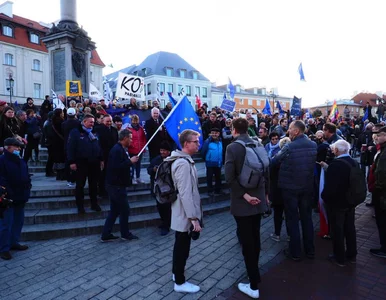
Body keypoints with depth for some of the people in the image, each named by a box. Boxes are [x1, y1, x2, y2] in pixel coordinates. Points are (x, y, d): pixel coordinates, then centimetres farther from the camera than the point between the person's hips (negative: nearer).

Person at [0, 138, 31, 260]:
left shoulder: (21, 161, 12)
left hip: (20, 197, 8)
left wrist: (27, 189, 9)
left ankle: (14, 242, 30)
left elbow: (26, 176, 19)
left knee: (18, 221, 16)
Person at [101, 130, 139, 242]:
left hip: (115, 184, 10)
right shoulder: (117, 150, -19)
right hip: (116, 185, -10)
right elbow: (116, 167, -28)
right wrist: (130, 161, -20)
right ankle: (125, 234, 18)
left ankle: (106, 235, 22)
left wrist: (130, 160, 4)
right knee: (125, 209, 3)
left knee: (114, 211, 15)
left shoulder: (120, 149, 13)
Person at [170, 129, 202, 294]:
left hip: (183, 213, 10)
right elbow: (185, 194, -28)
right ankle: (180, 282, 22)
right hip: (185, 214, -10)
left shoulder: (184, 160, 9)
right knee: (182, 247, 6)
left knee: (180, 244, 23)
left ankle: (177, 272, 41)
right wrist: (194, 217, -26)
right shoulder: (183, 163, -24)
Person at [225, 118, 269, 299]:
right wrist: (265, 193, 17)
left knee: (247, 242, 4)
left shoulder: (232, 147, -14)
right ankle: (254, 275, 39)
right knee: (255, 238, 20)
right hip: (258, 199, 6)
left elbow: (229, 177, -23)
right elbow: (267, 171, 8)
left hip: (242, 202, -6)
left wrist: (244, 195, -16)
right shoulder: (259, 145, 3)